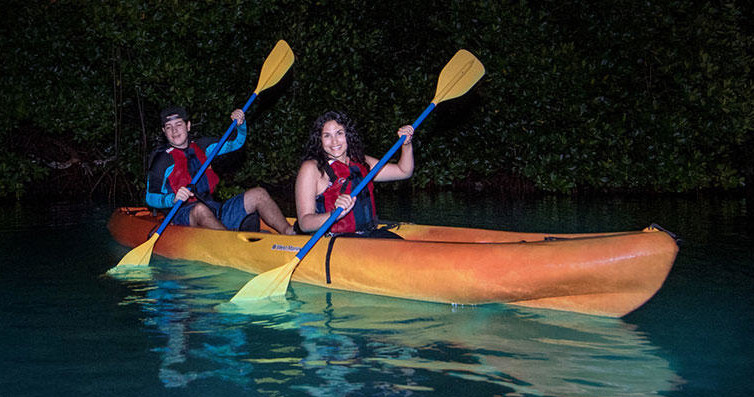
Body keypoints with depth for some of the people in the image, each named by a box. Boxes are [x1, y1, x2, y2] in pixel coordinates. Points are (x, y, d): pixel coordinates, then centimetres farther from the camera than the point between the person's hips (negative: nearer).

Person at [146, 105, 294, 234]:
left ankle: (289, 232, -28)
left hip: (214, 210, 6)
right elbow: (151, 197, -2)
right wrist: (173, 198, -22)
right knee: (200, 210, -40)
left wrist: (240, 123, 2)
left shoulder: (200, 146, 17)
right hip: (183, 214, -6)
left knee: (258, 194, -9)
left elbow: (235, 143, 23)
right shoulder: (162, 159, 2)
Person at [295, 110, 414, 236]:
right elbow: (304, 223, -12)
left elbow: (403, 172, 25)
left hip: (371, 235, 6)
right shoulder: (310, 168, -3)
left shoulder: (360, 162, 16)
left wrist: (406, 144, 8)